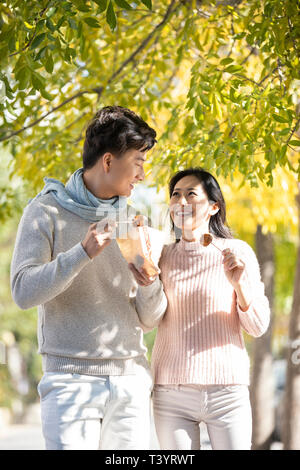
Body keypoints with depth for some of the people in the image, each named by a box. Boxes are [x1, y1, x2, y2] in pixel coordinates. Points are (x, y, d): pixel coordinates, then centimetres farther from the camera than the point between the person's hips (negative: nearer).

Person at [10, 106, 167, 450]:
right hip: (71, 379, -4)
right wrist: (84, 253, -20)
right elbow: (23, 291, -11)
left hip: (130, 381, 4)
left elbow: (148, 320, 14)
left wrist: (150, 284, -7)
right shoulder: (48, 212, 2)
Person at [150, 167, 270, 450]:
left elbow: (258, 327, 1)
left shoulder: (237, 252, 1)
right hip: (171, 394, 2)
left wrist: (239, 284, -15)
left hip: (226, 391, -2)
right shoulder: (163, 256, 8)